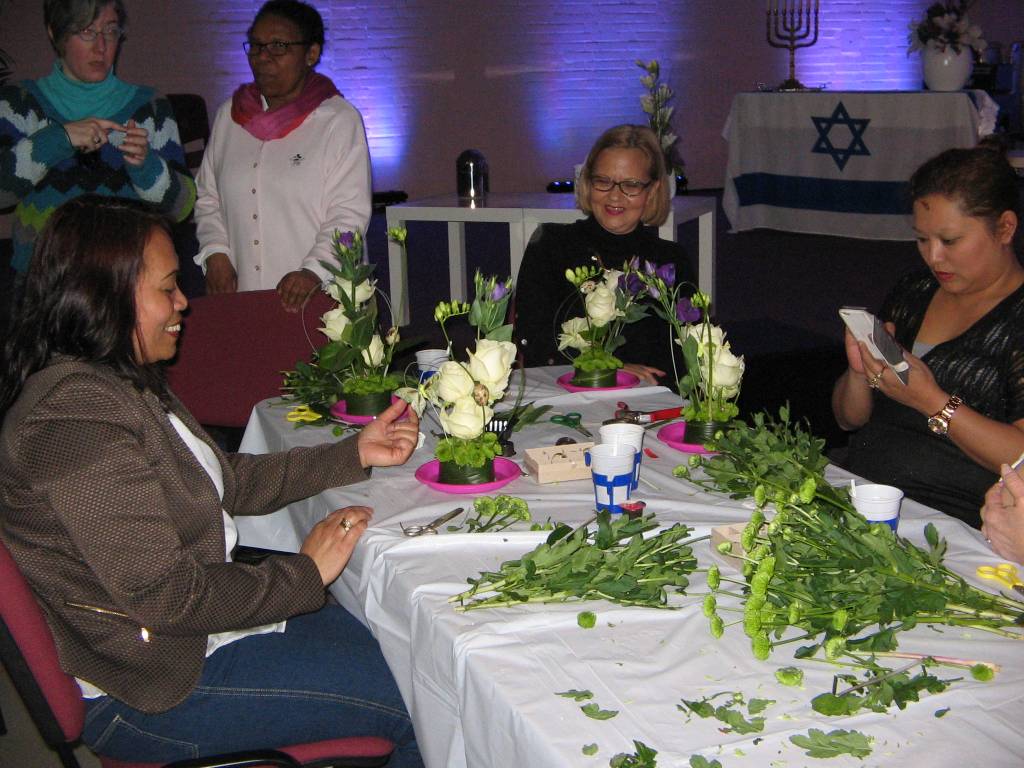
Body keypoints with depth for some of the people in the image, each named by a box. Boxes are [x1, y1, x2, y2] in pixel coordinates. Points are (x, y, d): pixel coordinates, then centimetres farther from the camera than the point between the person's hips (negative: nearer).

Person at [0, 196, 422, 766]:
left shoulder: (122, 382, 7)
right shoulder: (77, 416, -26)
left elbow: (229, 479, 14)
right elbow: (165, 595, -27)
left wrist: (356, 454, 8)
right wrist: (305, 573, -14)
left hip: (197, 613, 10)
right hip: (142, 690, -10)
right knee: (409, 699, -8)